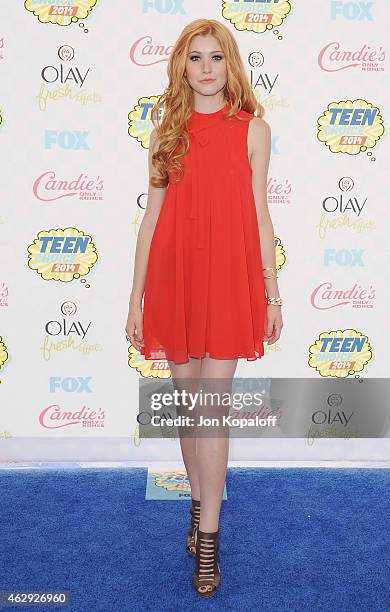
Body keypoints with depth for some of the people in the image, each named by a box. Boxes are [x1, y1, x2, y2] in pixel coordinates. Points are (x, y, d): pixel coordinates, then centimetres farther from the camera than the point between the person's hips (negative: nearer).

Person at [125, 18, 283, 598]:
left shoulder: (252, 128, 5)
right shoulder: (168, 130, 9)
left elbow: (259, 215, 4)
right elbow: (153, 213, 7)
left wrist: (272, 292, 2)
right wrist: (136, 295, 3)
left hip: (229, 278, -2)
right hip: (173, 277, 2)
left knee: (214, 405, -2)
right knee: (188, 402, 11)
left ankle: (207, 538, 10)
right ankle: (200, 505, 32)